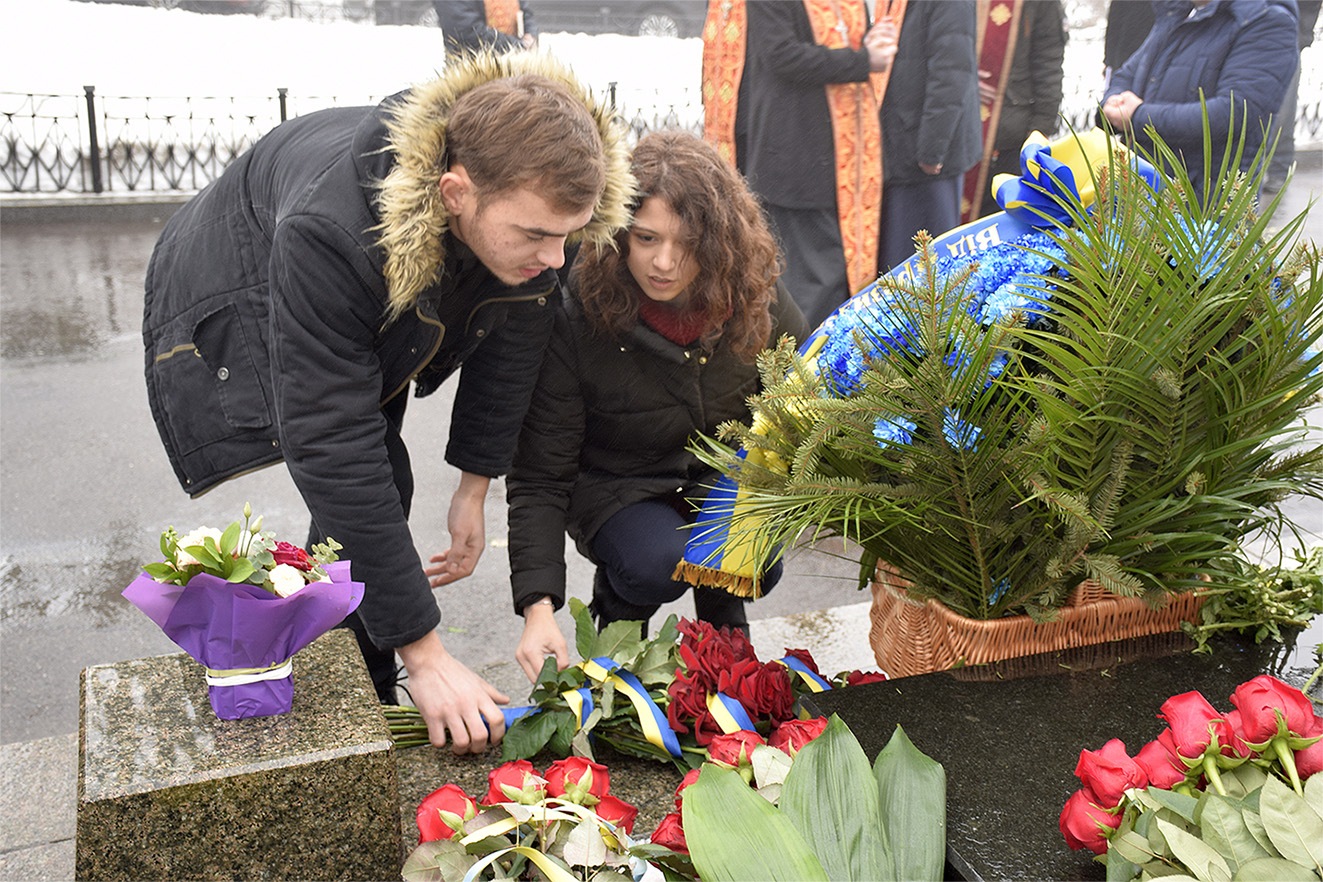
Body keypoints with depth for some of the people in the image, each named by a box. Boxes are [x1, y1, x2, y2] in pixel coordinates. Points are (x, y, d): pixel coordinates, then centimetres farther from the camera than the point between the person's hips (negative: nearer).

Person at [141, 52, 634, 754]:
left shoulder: (534, 201, -29)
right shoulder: (328, 234, -46)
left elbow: (511, 339, -11)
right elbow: (333, 451, -44)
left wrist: (474, 484, -7)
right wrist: (424, 653, -41)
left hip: (369, 320, 6)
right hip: (236, 311, -5)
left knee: (381, 489, 8)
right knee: (356, 496, -19)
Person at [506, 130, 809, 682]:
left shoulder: (754, 298, -17)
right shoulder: (576, 321, -25)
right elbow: (540, 477, -23)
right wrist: (538, 607, -33)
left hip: (725, 475, 3)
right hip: (618, 487, -2)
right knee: (660, 563, -30)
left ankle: (721, 614, 14)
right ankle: (616, 601, 7)